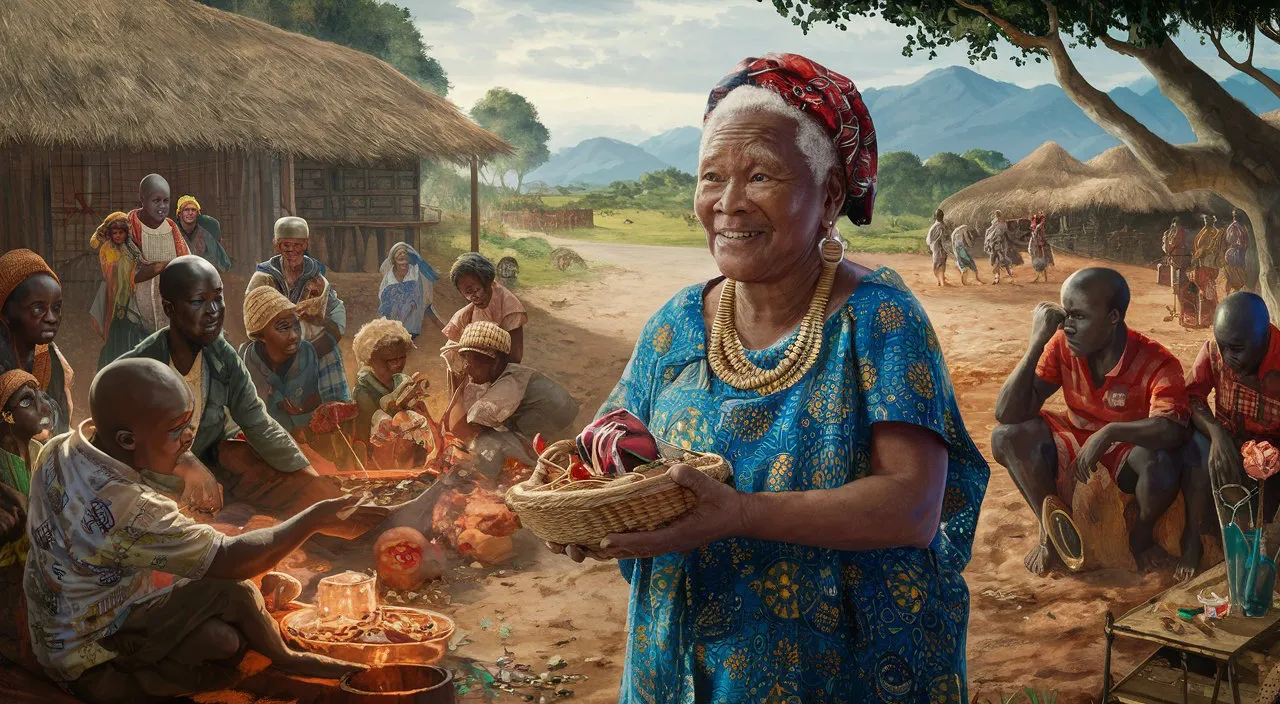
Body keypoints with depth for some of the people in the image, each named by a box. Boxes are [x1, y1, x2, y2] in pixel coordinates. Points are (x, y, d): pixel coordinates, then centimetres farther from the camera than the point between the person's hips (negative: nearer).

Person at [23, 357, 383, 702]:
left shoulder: (61, 448, -10)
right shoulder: (124, 508, -37)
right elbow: (230, 561, -27)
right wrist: (316, 518, -19)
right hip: (91, 660, -9)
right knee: (232, 592, -16)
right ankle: (286, 660, 8)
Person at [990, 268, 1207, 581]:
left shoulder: (1156, 362, -25)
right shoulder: (1062, 346, -16)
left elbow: (1171, 430, -39)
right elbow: (1007, 413, -23)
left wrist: (1110, 432, -47)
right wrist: (1037, 343, -31)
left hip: (1131, 448, -3)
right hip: (1076, 444, 3)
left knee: (1162, 464, -37)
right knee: (1007, 436, -22)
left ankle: (1141, 534, -1)